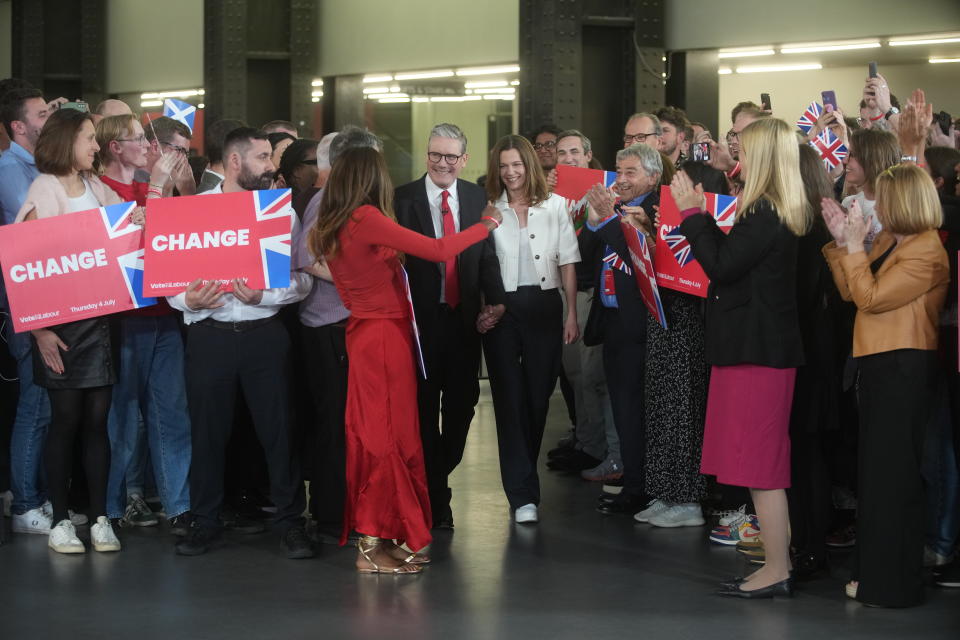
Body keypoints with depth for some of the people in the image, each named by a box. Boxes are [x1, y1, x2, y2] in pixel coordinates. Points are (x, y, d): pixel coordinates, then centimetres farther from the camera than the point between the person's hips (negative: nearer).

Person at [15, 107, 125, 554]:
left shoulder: (96, 188, 14)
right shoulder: (43, 190, -4)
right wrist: (39, 328, -17)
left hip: (98, 315, 4)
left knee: (98, 418, 3)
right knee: (66, 418, -1)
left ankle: (100, 518, 8)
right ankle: (60, 520, 7)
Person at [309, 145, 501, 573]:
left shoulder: (331, 228, 11)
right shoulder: (367, 219, -16)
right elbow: (438, 250, -16)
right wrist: (486, 225, -4)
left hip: (365, 332, 9)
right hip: (385, 336, -9)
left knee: (386, 434, 12)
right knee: (385, 434, -5)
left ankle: (382, 537, 15)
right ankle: (372, 546, -3)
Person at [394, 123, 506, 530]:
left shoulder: (477, 198, 6)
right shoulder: (404, 198, -5)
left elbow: (487, 255, 5)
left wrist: (495, 299, -10)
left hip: (464, 316, 3)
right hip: (422, 317, -3)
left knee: (462, 402, 8)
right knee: (424, 406, 6)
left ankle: (438, 477, 29)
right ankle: (435, 496, 17)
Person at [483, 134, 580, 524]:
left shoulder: (555, 206, 6)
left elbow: (567, 262, 6)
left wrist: (571, 313, 1)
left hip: (544, 306, 2)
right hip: (501, 310, -1)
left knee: (539, 394, 5)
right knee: (510, 397, -4)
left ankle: (522, 472, 26)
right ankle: (523, 495, -4)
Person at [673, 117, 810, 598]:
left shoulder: (764, 216, -18)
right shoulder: (779, 213, 13)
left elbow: (720, 266, -18)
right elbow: (733, 258, 15)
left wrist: (692, 213, -11)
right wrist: (701, 217, 14)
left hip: (757, 350, -10)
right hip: (763, 345, 10)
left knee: (760, 466, -5)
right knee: (762, 463, 14)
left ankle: (777, 571, 0)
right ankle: (778, 564, 19)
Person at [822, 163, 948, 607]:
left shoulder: (925, 252, -16)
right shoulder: (887, 241, 13)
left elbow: (870, 297, -20)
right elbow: (850, 292, 10)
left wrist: (855, 246, -15)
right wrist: (841, 241, 3)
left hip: (904, 367, -10)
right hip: (882, 363, 10)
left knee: (892, 473, -5)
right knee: (875, 469, 14)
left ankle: (895, 582, 2)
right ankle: (874, 570, 22)